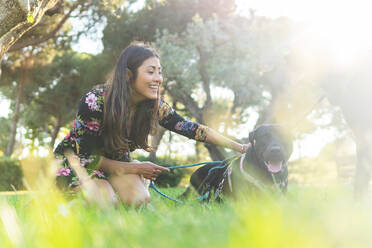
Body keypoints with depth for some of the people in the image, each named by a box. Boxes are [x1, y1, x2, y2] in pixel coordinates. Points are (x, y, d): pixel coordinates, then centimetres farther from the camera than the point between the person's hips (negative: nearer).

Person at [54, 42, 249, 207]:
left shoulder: (155, 107, -16)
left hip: (115, 160, 5)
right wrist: (133, 168, -22)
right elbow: (87, 156, -23)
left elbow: (193, 129, -13)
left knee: (140, 199, -23)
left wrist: (239, 147, -19)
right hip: (77, 160, -4)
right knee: (104, 202, -31)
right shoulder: (94, 101, -30)